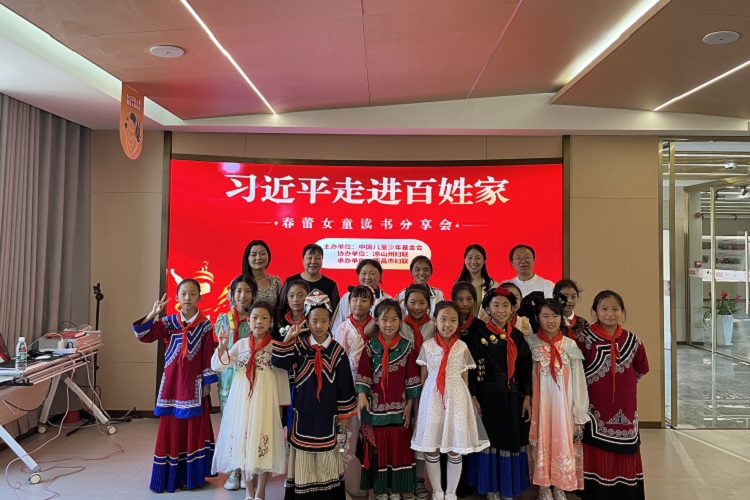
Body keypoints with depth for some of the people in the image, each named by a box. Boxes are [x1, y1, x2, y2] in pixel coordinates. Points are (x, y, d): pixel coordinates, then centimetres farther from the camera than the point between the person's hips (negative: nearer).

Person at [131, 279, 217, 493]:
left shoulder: (205, 325, -4)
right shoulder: (169, 322, 1)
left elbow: (208, 358, -2)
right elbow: (143, 336, -8)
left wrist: (207, 384, -2)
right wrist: (153, 314, -20)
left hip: (194, 384, -2)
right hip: (171, 383, 2)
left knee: (194, 429, 5)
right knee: (169, 429, 7)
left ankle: (192, 476, 19)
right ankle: (169, 477, 20)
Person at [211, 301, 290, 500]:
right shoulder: (241, 344, 4)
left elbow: (283, 376, 0)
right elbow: (217, 366, 2)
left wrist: (282, 404, 0)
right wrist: (222, 347, -16)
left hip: (265, 399, -3)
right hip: (242, 398, 3)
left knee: (263, 443, 0)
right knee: (243, 441, 8)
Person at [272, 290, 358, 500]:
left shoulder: (337, 351, -4)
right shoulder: (299, 346, -2)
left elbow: (344, 385, -1)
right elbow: (277, 362, -16)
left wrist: (344, 415, 2)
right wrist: (287, 338, -22)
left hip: (327, 413, 0)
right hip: (304, 411, 0)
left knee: (326, 455, 8)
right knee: (303, 456, 6)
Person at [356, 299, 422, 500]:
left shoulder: (407, 347, -1)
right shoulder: (371, 346, -2)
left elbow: (412, 378, 1)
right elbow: (363, 374, -3)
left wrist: (409, 403, -1)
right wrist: (362, 396, -16)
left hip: (399, 407, 0)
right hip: (376, 407, 0)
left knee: (399, 447, 9)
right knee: (378, 447, 9)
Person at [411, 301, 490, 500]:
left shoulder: (462, 348, -1)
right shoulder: (427, 346, -2)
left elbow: (465, 378, 4)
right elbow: (423, 376, 5)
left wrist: (466, 399, 4)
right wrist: (424, 398, 3)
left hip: (456, 398, 0)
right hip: (432, 398, 0)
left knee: (456, 449, 8)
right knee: (431, 448, 7)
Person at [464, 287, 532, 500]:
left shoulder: (518, 337, 5)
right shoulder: (479, 336, -5)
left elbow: (525, 368, 6)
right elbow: (473, 369, -7)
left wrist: (527, 397, 1)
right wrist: (473, 398, -11)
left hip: (512, 398, 3)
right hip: (488, 397, -3)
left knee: (512, 441, 9)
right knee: (490, 441, 5)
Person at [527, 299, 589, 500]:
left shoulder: (570, 345, 1)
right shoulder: (530, 344, -1)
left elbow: (578, 383, 2)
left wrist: (580, 417, 0)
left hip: (563, 405, 1)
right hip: (540, 404, -1)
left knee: (563, 444, 6)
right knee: (541, 443, 5)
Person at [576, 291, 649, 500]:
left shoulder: (632, 340, 2)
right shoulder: (586, 339, -10)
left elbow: (642, 367, 18)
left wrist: (625, 381, 12)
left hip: (625, 408, 3)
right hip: (597, 408, -3)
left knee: (624, 454, 12)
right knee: (598, 455, 3)